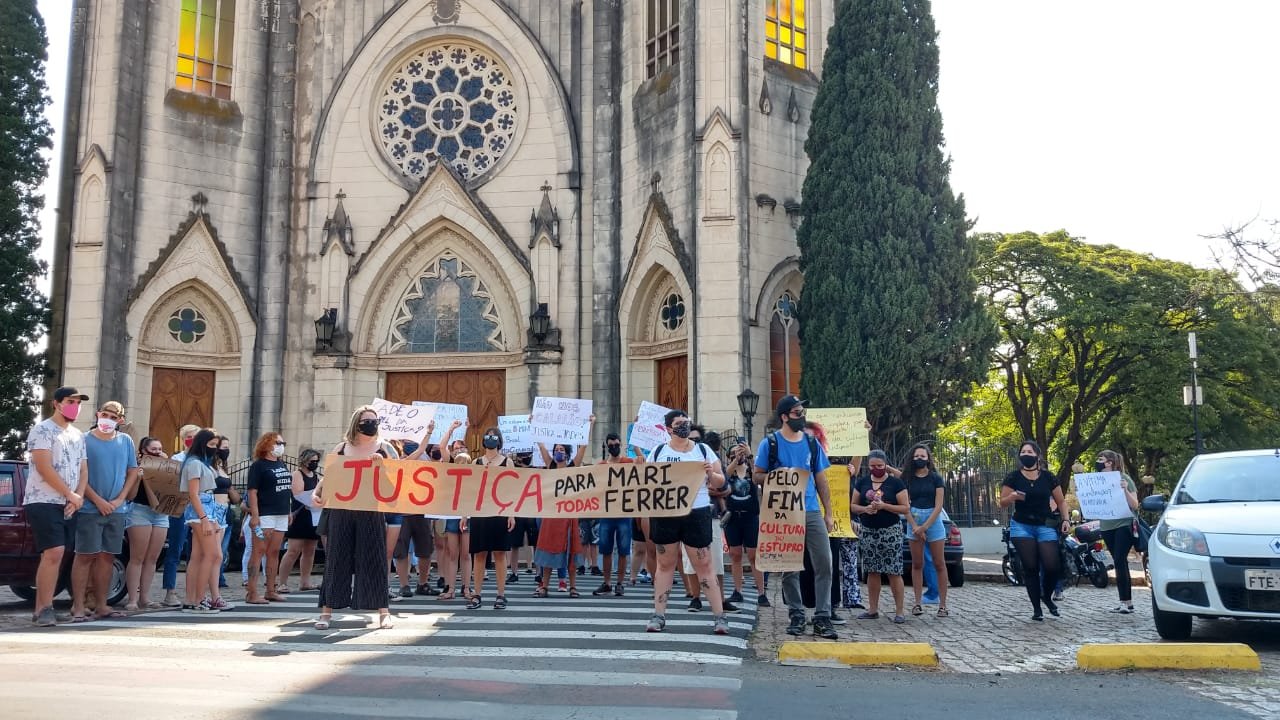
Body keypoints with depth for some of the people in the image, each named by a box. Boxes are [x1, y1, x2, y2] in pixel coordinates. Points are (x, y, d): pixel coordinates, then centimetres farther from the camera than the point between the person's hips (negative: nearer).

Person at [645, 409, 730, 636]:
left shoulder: (703, 450, 6)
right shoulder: (658, 452, 6)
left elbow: (720, 482, 8)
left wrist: (712, 474, -13)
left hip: (697, 514, -1)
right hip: (664, 514, 1)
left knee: (704, 565, -1)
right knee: (665, 564, 8)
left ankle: (719, 617, 3)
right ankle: (658, 615, 14)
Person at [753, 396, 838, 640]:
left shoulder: (812, 443, 10)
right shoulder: (770, 443, 1)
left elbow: (821, 481, 12)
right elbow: (756, 476, 3)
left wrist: (828, 513, 7)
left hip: (812, 512, 3)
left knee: (824, 563, -5)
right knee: (790, 567, 5)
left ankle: (822, 617, 1)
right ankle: (796, 615, 16)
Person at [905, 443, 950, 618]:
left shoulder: (936, 478, 0)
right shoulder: (908, 479, 5)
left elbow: (938, 506, -6)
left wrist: (924, 527, -11)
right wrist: (915, 527, -9)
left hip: (933, 521, -2)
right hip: (914, 522, 2)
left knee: (939, 564, -1)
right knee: (917, 564, 4)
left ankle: (942, 604, 2)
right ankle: (918, 603, 8)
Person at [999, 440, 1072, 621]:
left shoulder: (1048, 477, 3)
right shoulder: (1013, 477, 0)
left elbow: (1061, 501, 9)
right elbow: (1002, 503, 3)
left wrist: (1065, 519, -5)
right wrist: (1012, 496, -18)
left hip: (1045, 526, 1)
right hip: (1021, 526, 0)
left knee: (1052, 567, -9)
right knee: (1030, 568, -1)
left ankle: (1046, 597, 21)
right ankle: (1036, 608, 11)